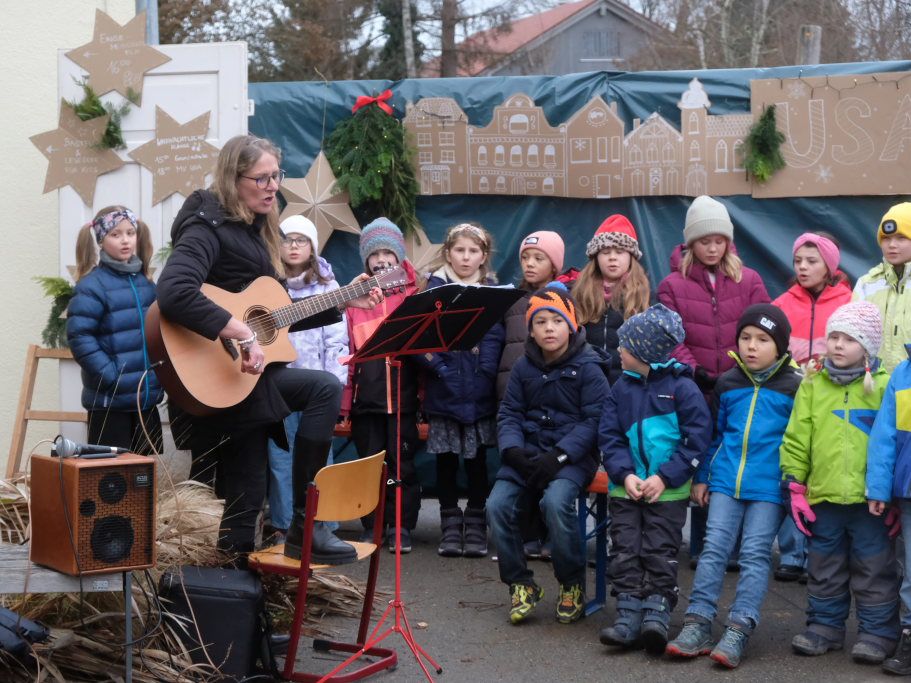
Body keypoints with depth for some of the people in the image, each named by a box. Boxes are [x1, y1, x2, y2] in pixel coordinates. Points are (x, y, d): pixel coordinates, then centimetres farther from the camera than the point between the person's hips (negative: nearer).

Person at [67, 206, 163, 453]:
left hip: (147, 396, 7)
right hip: (109, 401, -7)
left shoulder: (145, 282, 11)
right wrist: (110, 375, -20)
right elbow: (79, 336, -18)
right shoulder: (92, 285, -11)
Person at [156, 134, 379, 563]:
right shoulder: (208, 227, -13)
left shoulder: (257, 232, 14)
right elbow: (173, 294, -32)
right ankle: (304, 528, -15)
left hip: (247, 373, 9)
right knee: (324, 388, -21)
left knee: (246, 496, 9)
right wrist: (242, 335, -34)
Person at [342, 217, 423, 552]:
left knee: (403, 463, 3)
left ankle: (401, 527, 13)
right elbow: (350, 352, 7)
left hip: (403, 398, -1)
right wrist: (344, 402, 2)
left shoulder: (416, 293, 7)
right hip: (366, 398, 1)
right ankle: (372, 527, 16)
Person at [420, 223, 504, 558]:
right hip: (444, 388, 0)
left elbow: (497, 336, 3)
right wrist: (435, 363, -17)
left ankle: (476, 525, 16)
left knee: (476, 457, 6)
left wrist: (488, 368, -10)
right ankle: (450, 524, 17)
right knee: (446, 456, 6)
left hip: (480, 390, 1)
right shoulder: (435, 287, 4)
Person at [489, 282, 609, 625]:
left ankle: (573, 585, -10)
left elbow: (593, 420, -7)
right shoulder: (523, 368, 10)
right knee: (498, 504, -20)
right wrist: (513, 450, -10)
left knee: (555, 500, -32)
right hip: (527, 452, 4)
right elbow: (508, 414, 11)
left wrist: (558, 456, -19)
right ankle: (520, 584, 0)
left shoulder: (587, 368, -2)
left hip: (572, 455, -4)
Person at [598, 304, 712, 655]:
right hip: (626, 487, 4)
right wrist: (625, 474, -12)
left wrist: (664, 477, -16)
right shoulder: (621, 389, 7)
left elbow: (698, 438, -10)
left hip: (668, 490, -4)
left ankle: (657, 613, -3)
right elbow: (609, 437, 4)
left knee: (660, 551, -4)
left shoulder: (681, 387, -7)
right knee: (625, 550, -1)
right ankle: (629, 614, 0)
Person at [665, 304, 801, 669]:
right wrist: (701, 477, 16)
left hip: (769, 486, -3)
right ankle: (697, 625, 2)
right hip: (726, 481, 4)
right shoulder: (727, 383, 9)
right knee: (714, 548, 0)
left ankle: (738, 631, -4)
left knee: (755, 554, -3)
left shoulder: (794, 387, -2)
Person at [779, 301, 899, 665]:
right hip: (823, 497, 3)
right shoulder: (813, 385, 5)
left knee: (874, 570, 7)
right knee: (825, 569, 15)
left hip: (870, 498, -3)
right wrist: (795, 486, 0)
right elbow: (797, 439, 5)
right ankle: (824, 626, 27)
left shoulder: (883, 385, -3)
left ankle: (878, 631, 18)